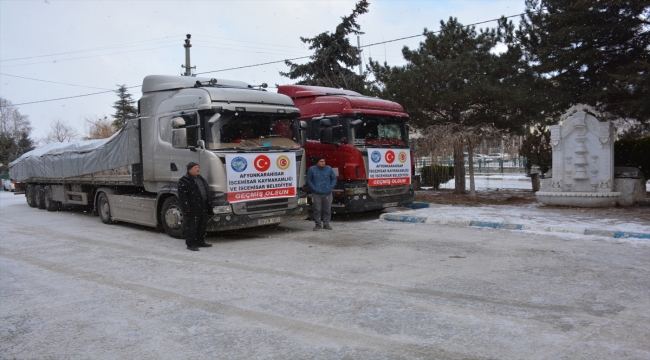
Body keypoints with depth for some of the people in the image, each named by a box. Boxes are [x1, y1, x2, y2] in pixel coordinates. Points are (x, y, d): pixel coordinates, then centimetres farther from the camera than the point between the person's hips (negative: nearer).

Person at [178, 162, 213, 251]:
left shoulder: (201, 178, 17)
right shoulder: (183, 180, -9)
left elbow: (207, 192, 22)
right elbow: (182, 196, -15)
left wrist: (208, 206, 18)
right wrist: (186, 209, -20)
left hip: (203, 208, 8)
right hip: (192, 209, -8)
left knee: (202, 225, 14)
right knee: (191, 227, -3)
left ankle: (200, 242, 27)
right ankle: (190, 244, 5)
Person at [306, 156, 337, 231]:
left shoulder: (329, 169, 7)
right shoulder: (312, 169, 0)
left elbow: (334, 178, 12)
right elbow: (308, 180, 4)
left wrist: (331, 187, -1)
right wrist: (314, 188, -7)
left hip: (327, 193, 2)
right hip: (316, 194, -2)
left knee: (327, 210, 4)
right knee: (317, 210, -2)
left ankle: (326, 224, 14)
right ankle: (318, 224, 8)